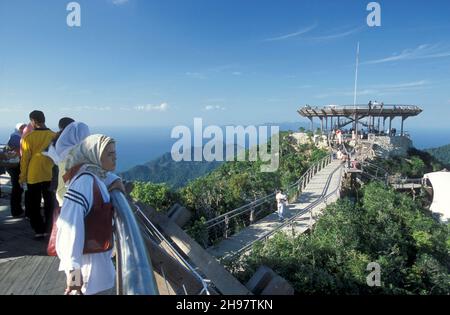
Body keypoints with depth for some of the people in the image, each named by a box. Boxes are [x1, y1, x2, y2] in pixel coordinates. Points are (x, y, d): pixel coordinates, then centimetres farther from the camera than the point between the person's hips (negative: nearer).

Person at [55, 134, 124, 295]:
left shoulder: (96, 178, 5)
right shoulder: (85, 180, -23)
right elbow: (70, 222, -31)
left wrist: (114, 185, 4)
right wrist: (73, 266, -33)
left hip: (98, 253, 9)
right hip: (87, 257, -9)